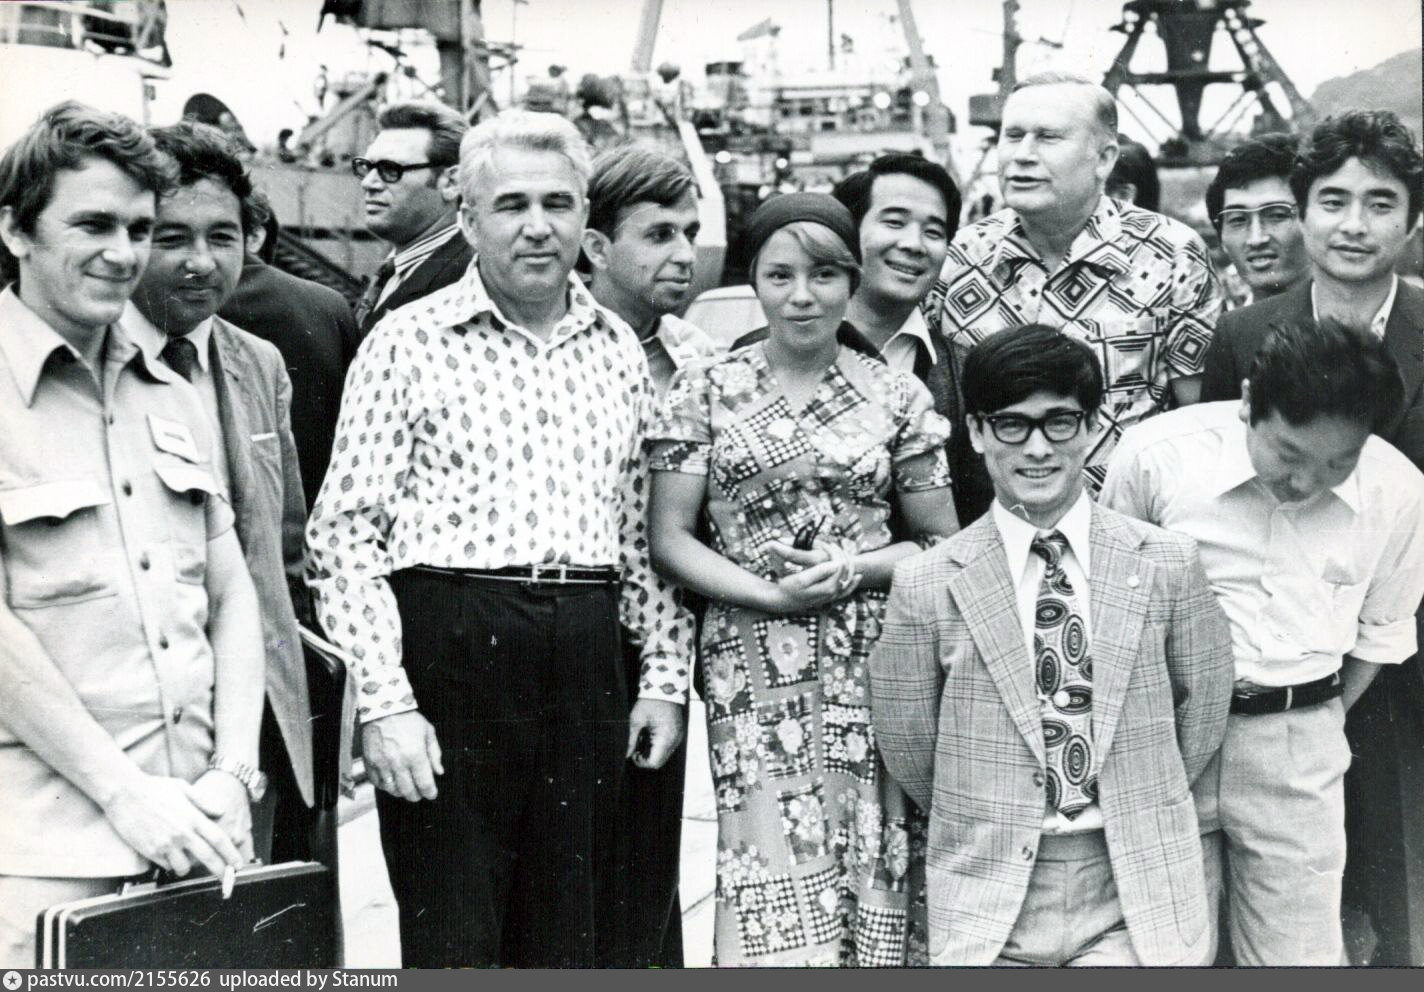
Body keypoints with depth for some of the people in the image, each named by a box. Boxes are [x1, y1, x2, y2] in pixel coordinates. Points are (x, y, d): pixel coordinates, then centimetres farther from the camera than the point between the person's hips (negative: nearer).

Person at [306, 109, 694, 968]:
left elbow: (647, 534, 18)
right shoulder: (410, 343, -2)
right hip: (448, 652, -4)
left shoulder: (622, 353, 13)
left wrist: (667, 673, 11)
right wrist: (384, 700, -13)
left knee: (567, 946, 11)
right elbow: (344, 535, -6)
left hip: (585, 669, 5)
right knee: (453, 947, 0)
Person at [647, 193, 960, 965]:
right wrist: (771, 594, -11)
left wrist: (859, 568, -7)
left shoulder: (897, 396, 7)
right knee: (778, 888, -5)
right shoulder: (706, 390, 5)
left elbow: (943, 543, 11)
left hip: (877, 663, 1)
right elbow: (669, 538, 2)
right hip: (756, 668, -1)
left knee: (872, 875, 2)